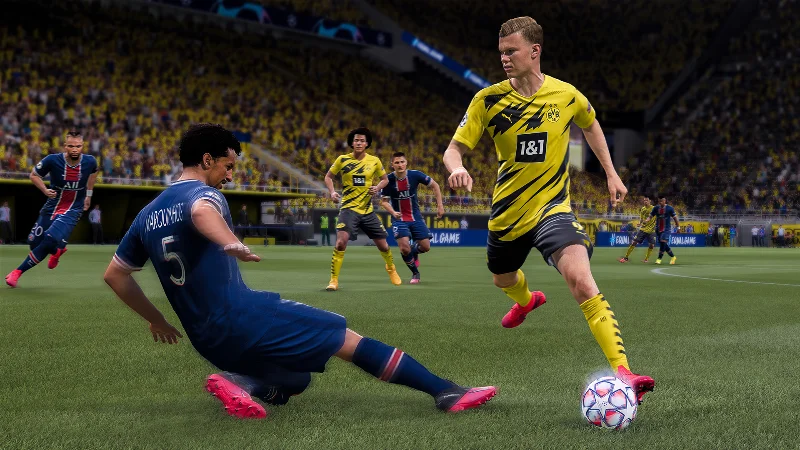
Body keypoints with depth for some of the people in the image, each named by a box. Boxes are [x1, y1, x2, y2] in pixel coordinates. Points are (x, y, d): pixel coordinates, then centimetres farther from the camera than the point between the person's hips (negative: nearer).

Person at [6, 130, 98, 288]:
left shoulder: (90, 162, -14)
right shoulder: (53, 160, -19)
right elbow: (34, 175, -1)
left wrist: (88, 194, 14)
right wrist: (45, 191, -16)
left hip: (73, 210, -2)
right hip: (52, 207, 2)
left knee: (49, 241, -21)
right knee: (34, 242, 9)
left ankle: (18, 272, -5)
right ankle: (57, 251, 45)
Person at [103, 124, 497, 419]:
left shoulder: (147, 215, 15)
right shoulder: (202, 193, -9)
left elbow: (114, 275, 21)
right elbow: (200, 212, -35)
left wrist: (157, 320, 28)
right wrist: (230, 244, -54)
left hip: (208, 341, 9)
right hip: (242, 317, -8)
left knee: (297, 378, 23)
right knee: (348, 339, -2)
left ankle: (238, 381, -8)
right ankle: (446, 392, -5)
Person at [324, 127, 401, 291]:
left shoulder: (374, 161, 1)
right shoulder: (342, 160, -4)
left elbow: (385, 179, 14)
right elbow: (328, 176, 8)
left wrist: (377, 188, -7)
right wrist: (332, 192, -9)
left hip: (368, 210, 3)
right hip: (349, 208, -2)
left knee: (383, 245, 10)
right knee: (341, 242, -22)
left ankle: (391, 269, 42)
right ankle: (333, 280, -11)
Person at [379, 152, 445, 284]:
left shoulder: (415, 175, -12)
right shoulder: (388, 180, -14)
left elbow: (434, 185, 2)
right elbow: (384, 201, -6)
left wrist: (440, 205, -2)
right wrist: (393, 212, -25)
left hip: (416, 217, 2)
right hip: (399, 219, -2)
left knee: (425, 247, -2)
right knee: (404, 248, -18)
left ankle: (414, 252, 37)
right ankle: (415, 273, 9)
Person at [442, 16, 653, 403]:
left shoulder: (566, 95, -8)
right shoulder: (489, 99, -10)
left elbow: (590, 124, 15)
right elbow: (454, 148, -8)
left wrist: (611, 173, 14)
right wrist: (456, 168, -32)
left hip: (552, 206, -3)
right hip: (508, 210, 3)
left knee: (581, 280, -27)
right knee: (503, 279, 27)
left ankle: (622, 372, -31)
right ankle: (526, 300, 67)